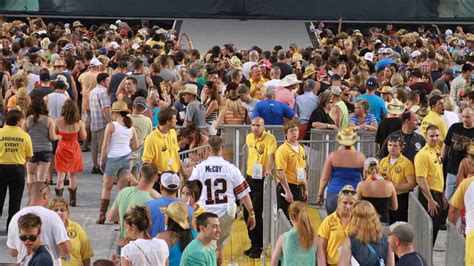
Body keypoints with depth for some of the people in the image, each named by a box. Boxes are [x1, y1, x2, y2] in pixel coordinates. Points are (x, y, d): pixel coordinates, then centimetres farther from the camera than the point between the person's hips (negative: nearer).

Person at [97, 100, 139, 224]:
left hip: (113, 158, -4)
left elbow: (105, 145, -11)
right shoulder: (131, 128, 3)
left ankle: (102, 215, 8)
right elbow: (135, 145, 9)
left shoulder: (111, 126, -11)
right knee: (123, 188, 7)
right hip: (127, 157, 4)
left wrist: (102, 161, -2)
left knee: (107, 187, 7)